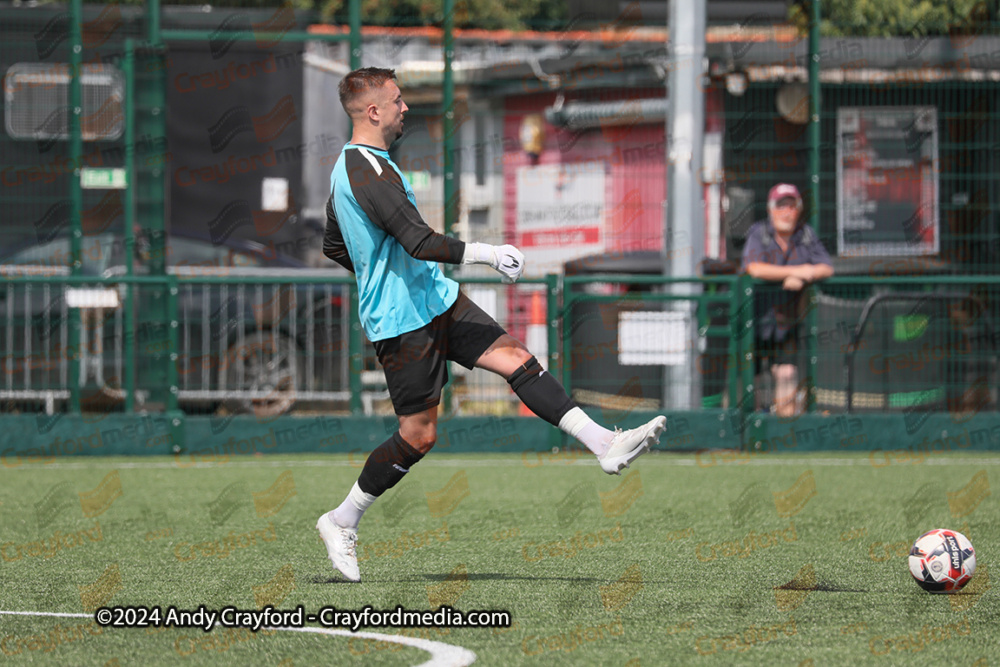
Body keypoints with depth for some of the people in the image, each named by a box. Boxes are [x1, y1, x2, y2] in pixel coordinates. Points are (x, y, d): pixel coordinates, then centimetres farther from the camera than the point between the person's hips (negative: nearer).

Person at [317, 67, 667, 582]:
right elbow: (418, 241, -27)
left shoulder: (349, 167, 14)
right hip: (404, 322, -10)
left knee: (514, 357, -2)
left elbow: (334, 246, 25)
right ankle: (341, 522, 12)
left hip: (435, 300, 10)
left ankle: (605, 444, -10)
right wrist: (485, 254, -20)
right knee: (418, 435, -3)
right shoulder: (368, 169, -20)